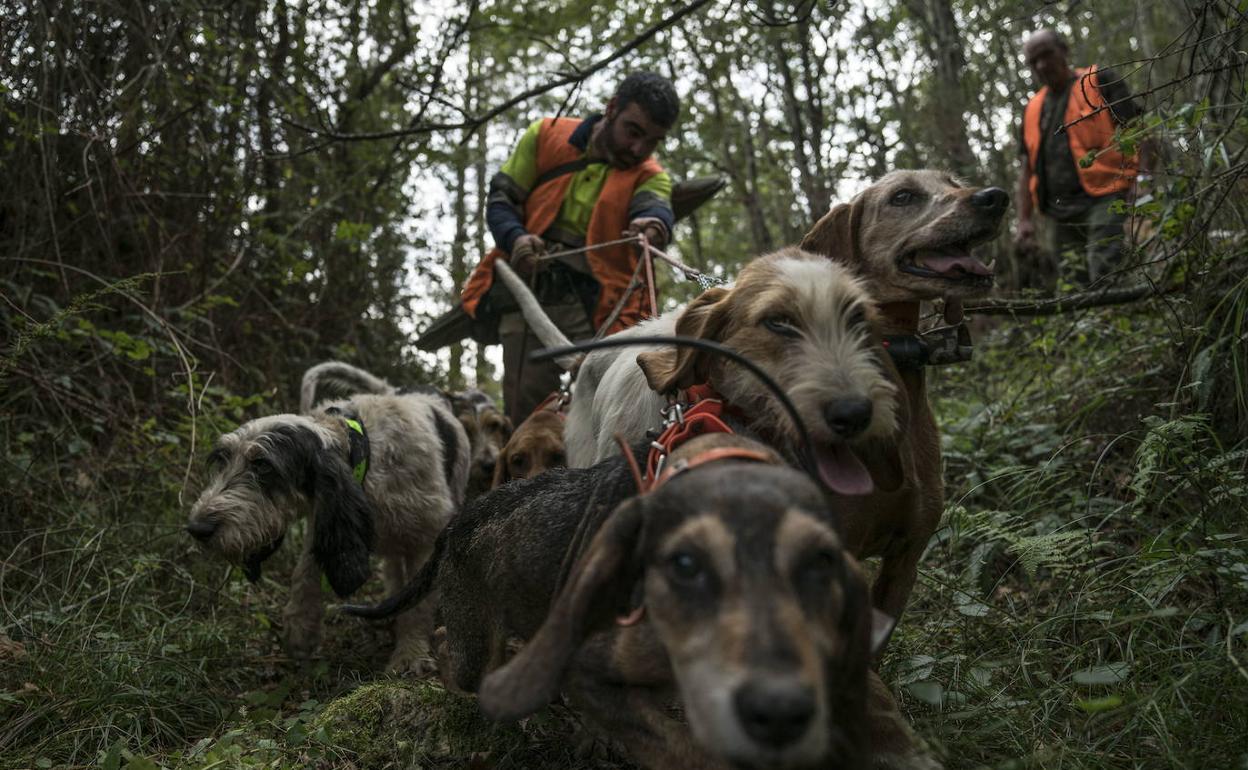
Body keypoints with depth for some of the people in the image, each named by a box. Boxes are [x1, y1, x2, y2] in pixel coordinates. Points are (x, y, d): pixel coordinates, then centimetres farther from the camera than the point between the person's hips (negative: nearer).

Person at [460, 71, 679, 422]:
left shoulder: (650, 176, 7)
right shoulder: (546, 136, 11)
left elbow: (654, 210, -16)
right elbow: (500, 199, 11)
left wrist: (655, 227, -42)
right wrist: (516, 238, -12)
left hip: (598, 305, -1)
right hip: (528, 292, 1)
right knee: (525, 416, -2)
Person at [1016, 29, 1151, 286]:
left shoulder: (1100, 81, 8)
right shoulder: (1033, 109, 23)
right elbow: (1027, 170, 23)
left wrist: (1138, 175, -16)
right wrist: (1024, 220, 13)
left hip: (1103, 199, -6)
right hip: (1060, 214, 6)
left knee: (1105, 271, -24)